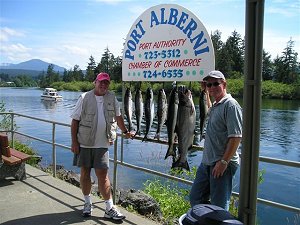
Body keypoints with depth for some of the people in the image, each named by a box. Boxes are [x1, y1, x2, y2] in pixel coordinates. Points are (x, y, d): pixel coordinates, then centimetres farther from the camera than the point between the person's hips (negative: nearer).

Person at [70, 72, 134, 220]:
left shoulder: (112, 98, 4)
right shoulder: (85, 98, -5)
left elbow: (118, 116, 17)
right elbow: (75, 120, -4)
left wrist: (125, 132, 15)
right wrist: (74, 142, -7)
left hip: (102, 144, 1)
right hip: (84, 143, 0)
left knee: (102, 175, 0)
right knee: (85, 173, 10)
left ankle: (110, 208, 7)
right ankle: (87, 203, 28)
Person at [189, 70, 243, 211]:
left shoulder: (230, 105, -14)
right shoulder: (215, 105, 13)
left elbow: (236, 137, -21)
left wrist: (223, 162, -23)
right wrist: (206, 93, 32)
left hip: (222, 165, -9)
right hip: (206, 162, 10)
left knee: (219, 207, 2)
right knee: (195, 198, 17)